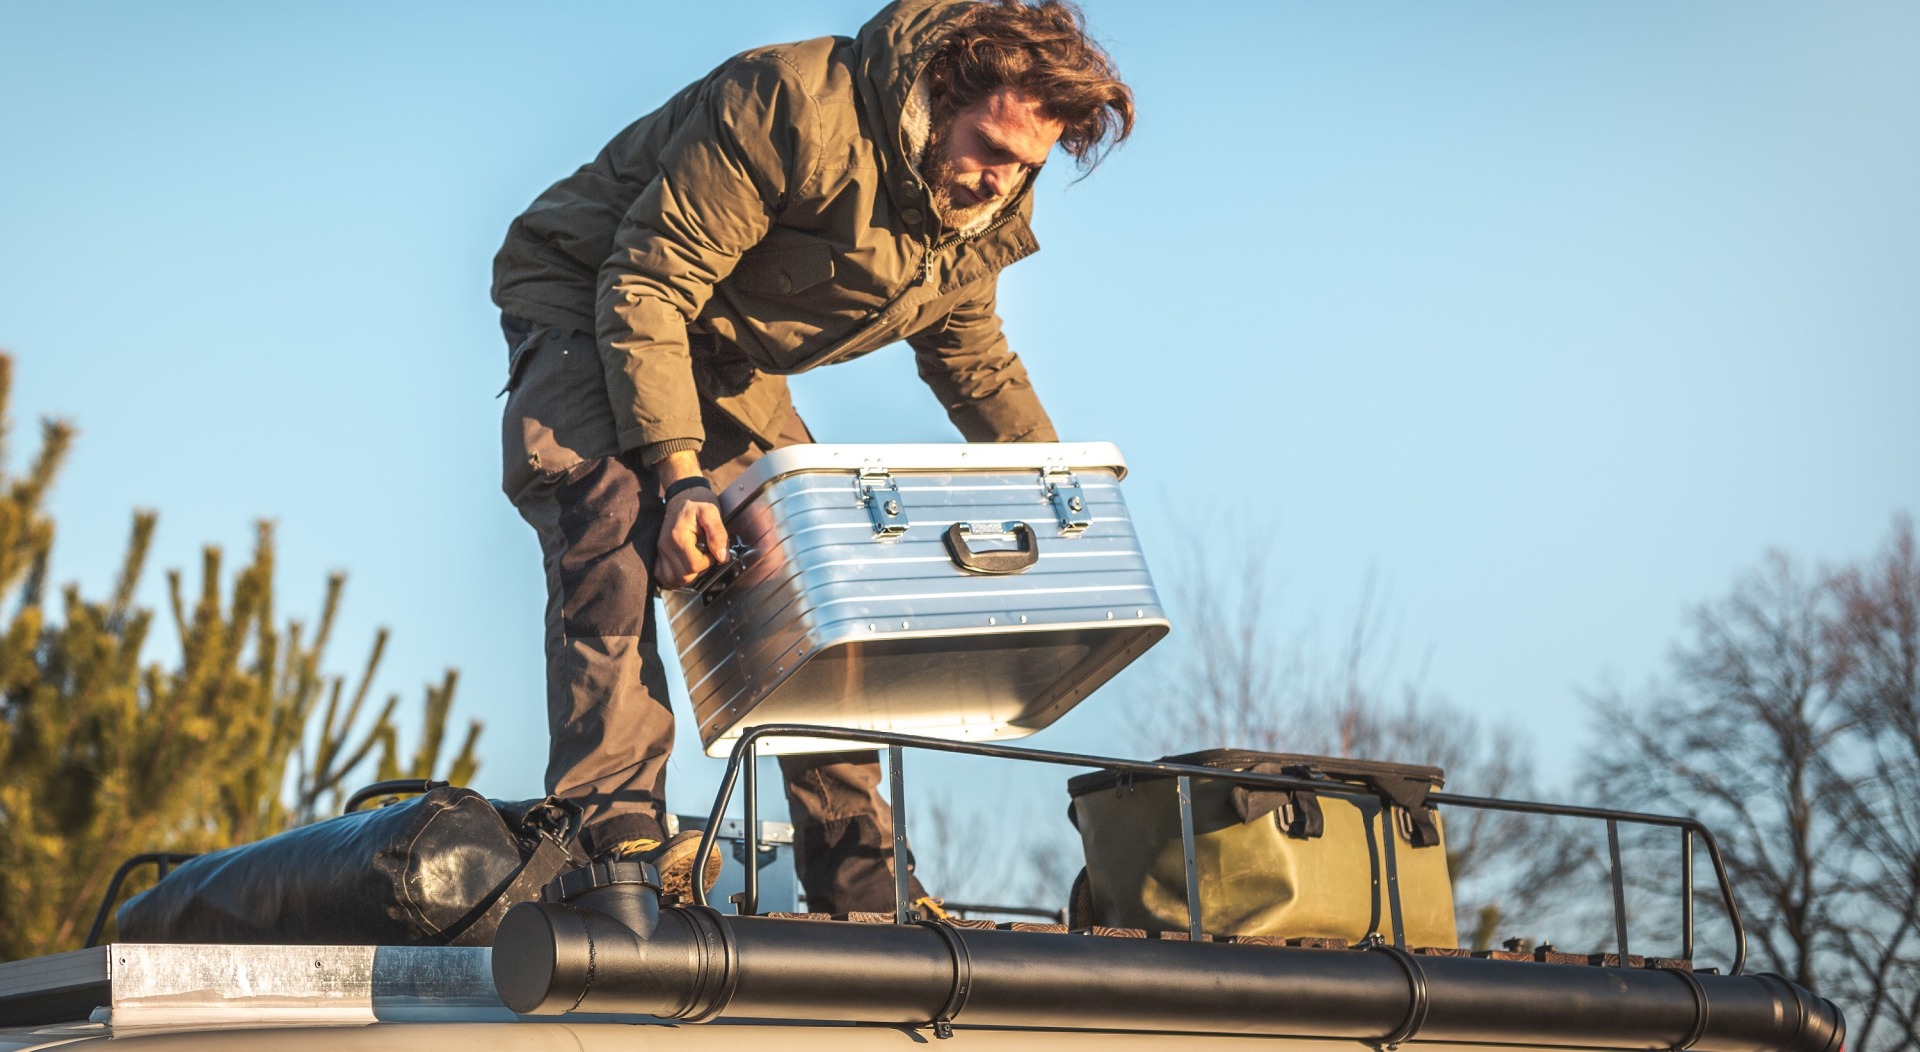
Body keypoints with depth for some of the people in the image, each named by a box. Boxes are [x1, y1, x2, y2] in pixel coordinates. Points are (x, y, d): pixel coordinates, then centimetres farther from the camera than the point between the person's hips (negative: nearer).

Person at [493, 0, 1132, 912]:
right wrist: (680, 473, -39)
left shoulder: (985, 218, -7)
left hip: (729, 359, 7)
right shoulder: (795, 105, -33)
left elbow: (975, 365, 11)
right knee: (619, 532, -31)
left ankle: (857, 879, 5)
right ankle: (614, 829, -34)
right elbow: (646, 284, -32)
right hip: (585, 299, -7)